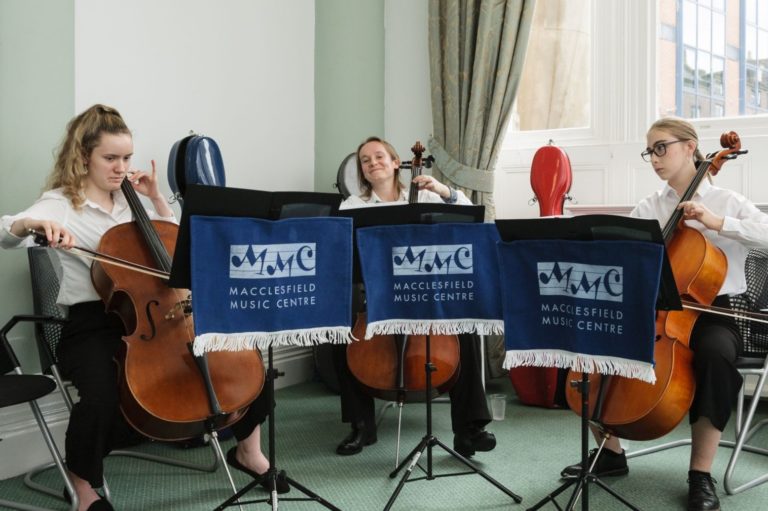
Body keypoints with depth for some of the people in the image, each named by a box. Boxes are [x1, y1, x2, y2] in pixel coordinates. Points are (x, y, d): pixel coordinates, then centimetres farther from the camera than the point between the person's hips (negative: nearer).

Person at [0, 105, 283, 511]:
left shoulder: (129, 201, 14)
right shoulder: (60, 204, -2)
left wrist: (156, 199, 9)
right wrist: (35, 224, -42)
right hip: (93, 327, -5)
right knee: (101, 401, -34)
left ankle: (248, 450, 14)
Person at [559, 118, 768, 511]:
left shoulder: (726, 201, 2)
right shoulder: (647, 209, 9)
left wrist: (717, 222, -23)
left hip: (711, 313, -3)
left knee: (715, 353, -38)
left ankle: (701, 473, -22)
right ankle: (610, 452, 1)